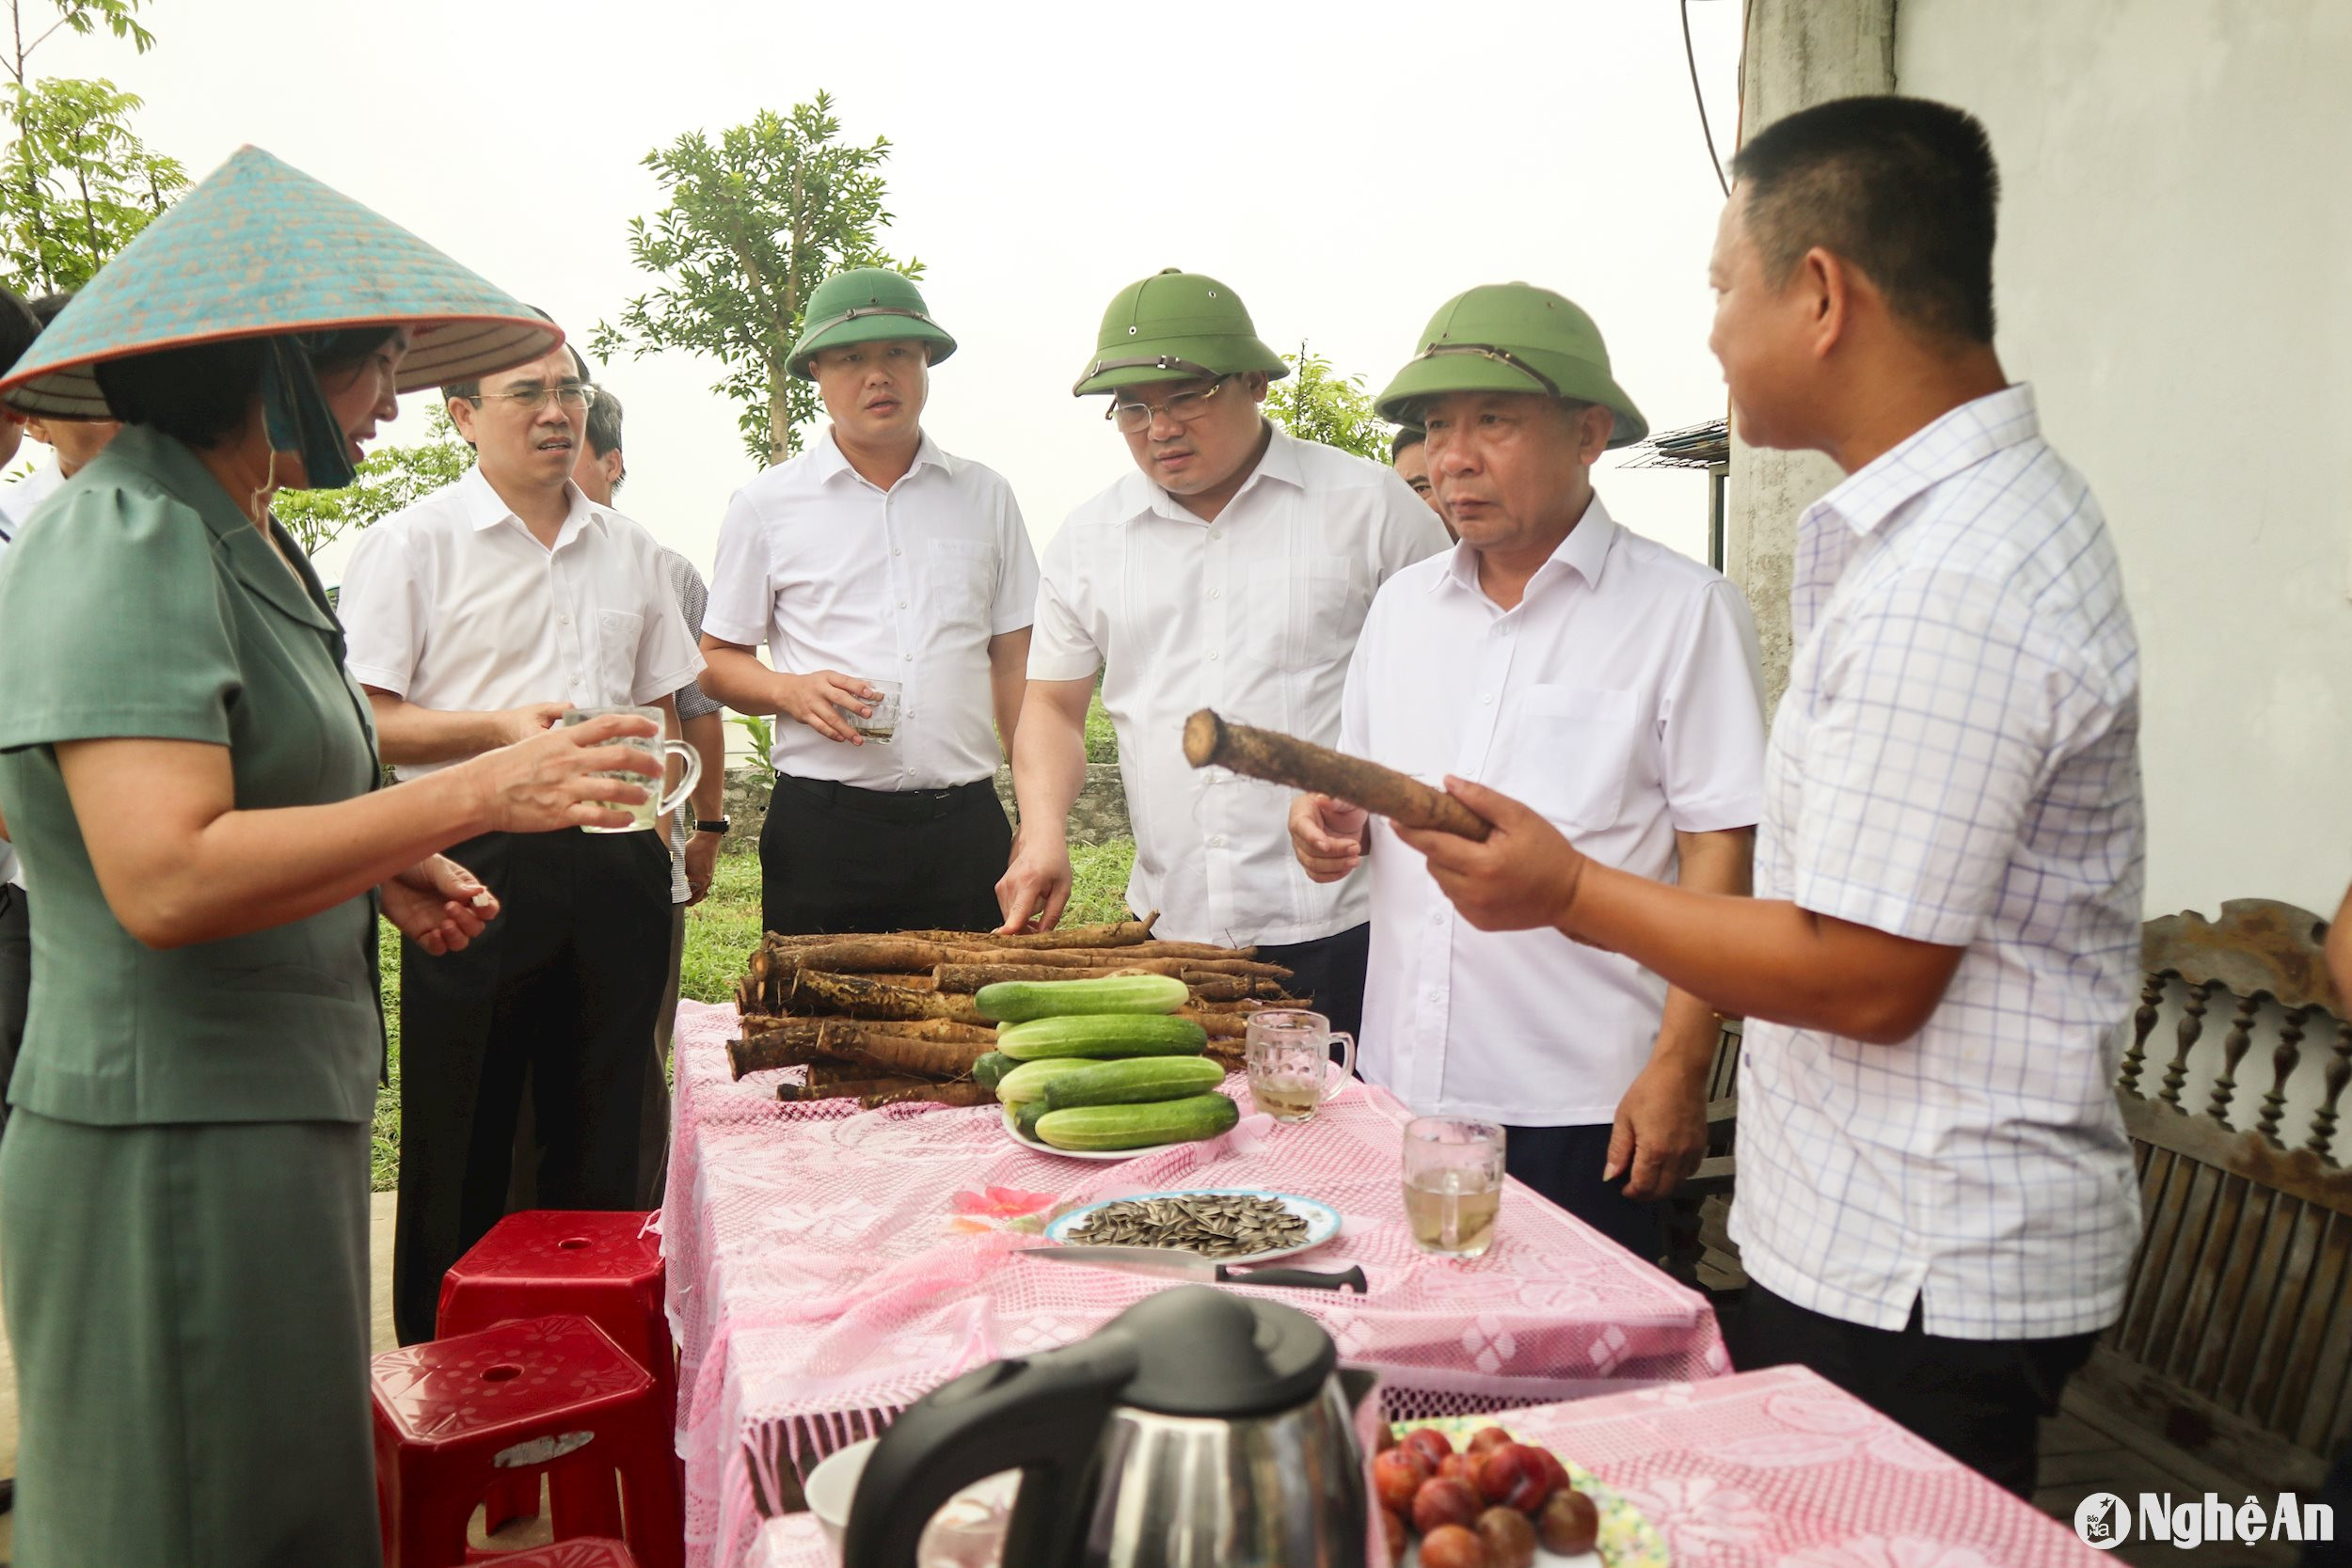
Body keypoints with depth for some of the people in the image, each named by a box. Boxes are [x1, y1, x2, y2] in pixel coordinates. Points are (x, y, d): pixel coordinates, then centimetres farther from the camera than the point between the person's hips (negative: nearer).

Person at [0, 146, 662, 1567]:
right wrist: (471, 796, -24)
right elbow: (164, 879, -27)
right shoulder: (125, 547, -17)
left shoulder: (241, 541, 14)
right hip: (176, 1141, -9)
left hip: (282, 1120, 9)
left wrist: (381, 869, 9)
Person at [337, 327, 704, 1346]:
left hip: (614, 869, 5)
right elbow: (365, 723, -5)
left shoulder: (630, 549, 15)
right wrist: (503, 728, -18)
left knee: (602, 1139, 11)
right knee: (462, 1143, 3)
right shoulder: (412, 543, 0)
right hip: (479, 868, -4)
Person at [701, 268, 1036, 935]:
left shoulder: (985, 496, 11)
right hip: (822, 827, -1)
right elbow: (718, 660, 10)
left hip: (965, 824, 2)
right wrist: (790, 690, -12)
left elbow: (1014, 664, 12)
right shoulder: (766, 505, 6)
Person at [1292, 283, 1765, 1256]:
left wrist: (1680, 1069, -14)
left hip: (1580, 1105, -5)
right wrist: (1335, 823, -3)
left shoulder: (1683, 611, -6)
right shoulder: (1403, 602, 11)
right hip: (1399, 1085, 5)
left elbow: (1720, 855, -9)